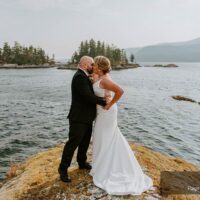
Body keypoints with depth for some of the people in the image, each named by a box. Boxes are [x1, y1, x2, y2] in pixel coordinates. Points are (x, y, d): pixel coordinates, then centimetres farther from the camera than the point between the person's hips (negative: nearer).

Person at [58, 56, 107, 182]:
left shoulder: (84, 77, 12)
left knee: (85, 141, 20)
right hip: (79, 118, -10)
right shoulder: (79, 77, -19)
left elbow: (90, 93, 12)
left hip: (86, 117, 10)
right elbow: (88, 96, -26)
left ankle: (82, 162, 38)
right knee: (73, 142, -1)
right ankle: (63, 168, 13)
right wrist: (104, 101, -17)